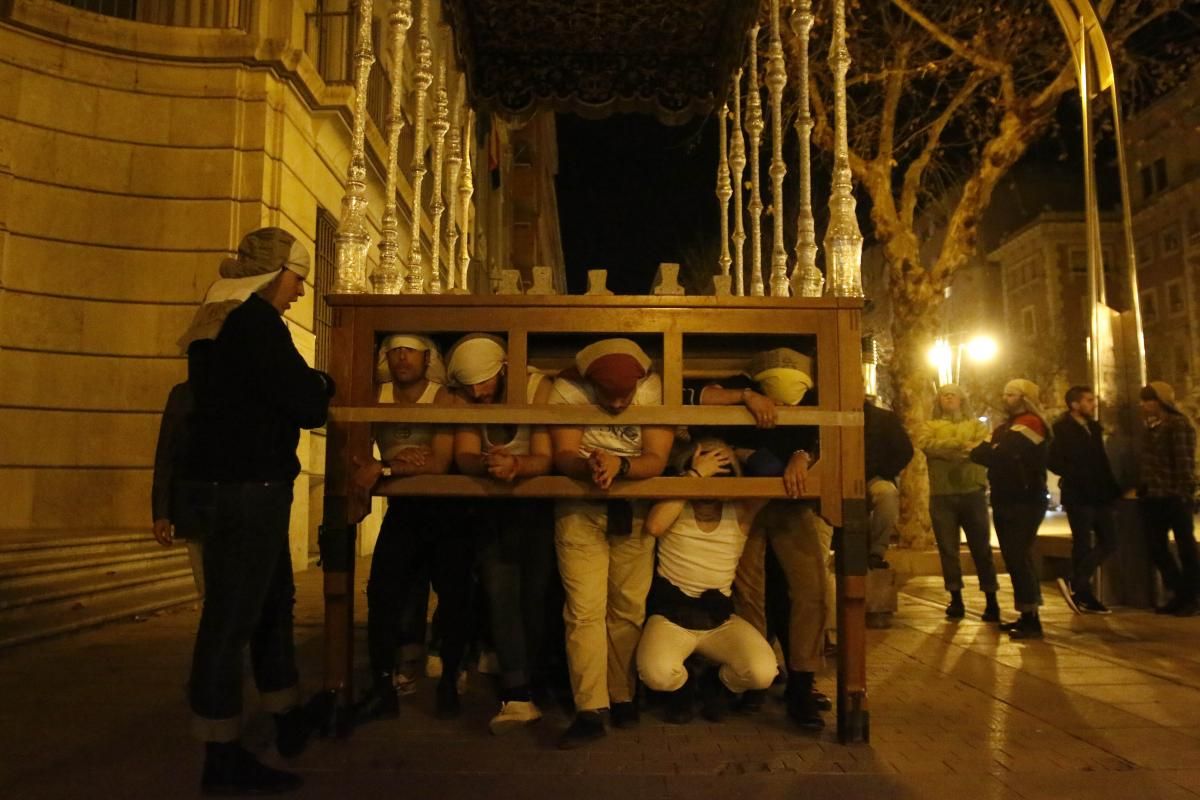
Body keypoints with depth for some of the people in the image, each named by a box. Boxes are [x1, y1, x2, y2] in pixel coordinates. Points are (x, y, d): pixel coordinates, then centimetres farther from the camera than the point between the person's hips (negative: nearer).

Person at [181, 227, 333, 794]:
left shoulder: (215, 322, 15)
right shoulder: (255, 321, -15)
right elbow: (305, 403, -18)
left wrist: (308, 394, 12)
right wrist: (323, 385, 3)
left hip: (223, 481, 10)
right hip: (250, 485, -10)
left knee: (273, 601, 19)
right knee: (233, 613, -2)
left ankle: (288, 720, 33)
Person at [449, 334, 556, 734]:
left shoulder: (537, 388, -18)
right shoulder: (464, 398, -9)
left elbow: (546, 459, -24)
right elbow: (463, 456, -19)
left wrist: (515, 466, -46)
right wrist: (487, 465, -42)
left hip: (537, 499, -2)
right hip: (491, 504, 2)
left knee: (535, 592, -4)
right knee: (499, 591, -10)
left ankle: (519, 690, 13)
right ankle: (519, 694, -9)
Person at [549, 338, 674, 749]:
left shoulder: (656, 391, -11)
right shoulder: (567, 389, -12)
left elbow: (657, 460, -16)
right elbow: (562, 456, -17)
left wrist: (619, 464, -37)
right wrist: (589, 466, -40)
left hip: (635, 509, 1)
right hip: (579, 508, -1)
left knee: (629, 608, 5)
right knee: (584, 610, -8)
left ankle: (622, 698, 22)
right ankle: (590, 712, -1)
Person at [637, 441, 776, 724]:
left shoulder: (740, 512, -4)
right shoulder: (676, 505, -7)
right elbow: (654, 525, -30)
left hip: (720, 617, 2)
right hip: (670, 614, -2)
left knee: (762, 673, -24)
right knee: (657, 674, -32)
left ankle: (719, 685, 14)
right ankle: (683, 687, 10)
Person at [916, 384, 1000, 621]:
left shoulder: (976, 425, 13)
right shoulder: (929, 426, 13)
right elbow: (928, 445, -10)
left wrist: (945, 450, -21)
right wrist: (960, 445, -20)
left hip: (973, 492, 0)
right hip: (941, 495, 1)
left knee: (981, 549, 3)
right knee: (948, 549, 4)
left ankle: (991, 601, 10)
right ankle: (956, 600, 12)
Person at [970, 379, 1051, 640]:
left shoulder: (1029, 425, -12)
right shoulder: (1007, 427, 19)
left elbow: (998, 455, -24)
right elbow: (993, 452, 11)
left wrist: (979, 451, -6)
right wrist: (984, 450, -10)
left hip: (1024, 503, -9)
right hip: (1007, 501, 9)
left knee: (1019, 558, -11)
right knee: (1015, 558, 11)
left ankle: (1032, 621, -7)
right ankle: (1026, 616, 18)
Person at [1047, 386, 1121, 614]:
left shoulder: (1094, 428, 16)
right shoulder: (1061, 429, -7)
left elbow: (1101, 460, 18)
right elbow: (1053, 462, -16)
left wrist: (1113, 488, 8)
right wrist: (1079, 478, -18)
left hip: (1100, 494, 7)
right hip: (1078, 495, -7)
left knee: (1109, 542, 5)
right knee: (1083, 545, -2)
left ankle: (1077, 586, 11)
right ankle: (1081, 591, 6)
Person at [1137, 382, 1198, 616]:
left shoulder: (1178, 425, -8)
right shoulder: (1152, 427, 14)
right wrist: (1142, 488, 11)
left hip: (1174, 497, -7)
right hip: (1153, 497, 8)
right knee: (1157, 548, 8)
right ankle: (1180, 594, 21)